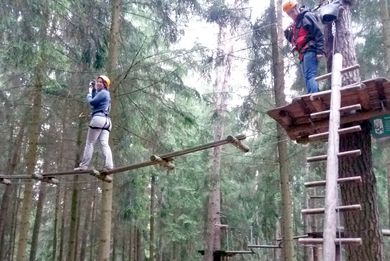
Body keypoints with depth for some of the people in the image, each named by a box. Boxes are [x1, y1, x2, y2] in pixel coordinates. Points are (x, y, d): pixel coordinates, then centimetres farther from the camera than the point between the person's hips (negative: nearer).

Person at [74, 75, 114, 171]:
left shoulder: (103, 92, -3)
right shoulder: (106, 94, 27)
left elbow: (92, 102, -10)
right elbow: (95, 100, 29)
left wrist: (89, 94, 9)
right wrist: (93, 89, 26)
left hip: (98, 118, -9)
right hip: (106, 120, 9)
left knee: (90, 143, -4)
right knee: (105, 144, -6)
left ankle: (84, 165, -4)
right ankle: (109, 165, -21)